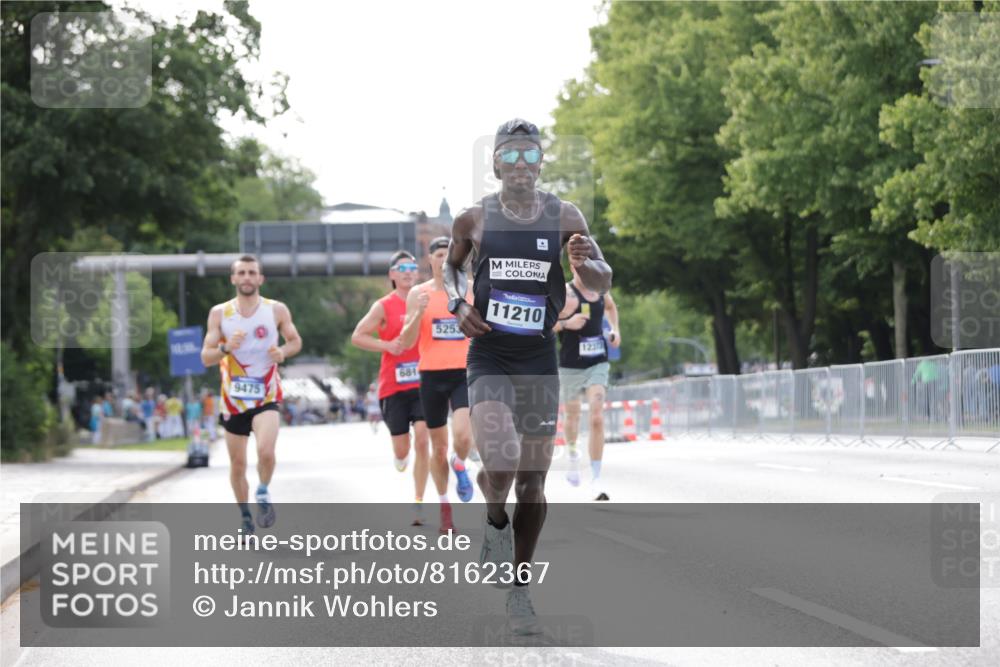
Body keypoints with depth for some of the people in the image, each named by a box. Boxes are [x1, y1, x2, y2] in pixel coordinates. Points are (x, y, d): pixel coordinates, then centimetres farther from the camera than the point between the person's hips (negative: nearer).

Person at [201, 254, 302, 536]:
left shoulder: (277, 310, -2)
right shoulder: (219, 313, -1)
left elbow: (295, 341, 12)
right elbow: (206, 357, -1)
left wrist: (284, 352, -11)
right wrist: (226, 347, -21)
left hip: (266, 397, -2)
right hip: (233, 397, 2)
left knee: (266, 451, -25)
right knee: (237, 464, 8)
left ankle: (263, 494, 5)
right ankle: (245, 517, 29)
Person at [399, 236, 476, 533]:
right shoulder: (419, 294, 0)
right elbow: (407, 342, -4)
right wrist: (419, 313, -20)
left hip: (464, 374, 0)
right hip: (432, 375, 1)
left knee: (463, 436, -22)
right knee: (438, 447, 9)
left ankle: (460, 465, 13)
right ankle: (444, 505, 26)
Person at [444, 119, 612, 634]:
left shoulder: (564, 217, 0)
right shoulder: (474, 219, 0)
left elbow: (603, 282, -3)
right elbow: (451, 265, 19)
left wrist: (584, 263, -25)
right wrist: (457, 305, -1)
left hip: (540, 360, 2)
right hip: (489, 358, -2)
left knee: (533, 478, 7)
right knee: (501, 461, -24)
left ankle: (519, 589, 21)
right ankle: (495, 522, 11)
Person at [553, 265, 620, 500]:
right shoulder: (564, 294, -13)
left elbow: (611, 307, 28)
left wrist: (615, 329, 13)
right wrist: (566, 323, -29)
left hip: (597, 365, 2)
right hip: (570, 366, -2)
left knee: (597, 418, -15)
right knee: (572, 416, 16)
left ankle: (596, 479, -15)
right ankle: (572, 455, 50)